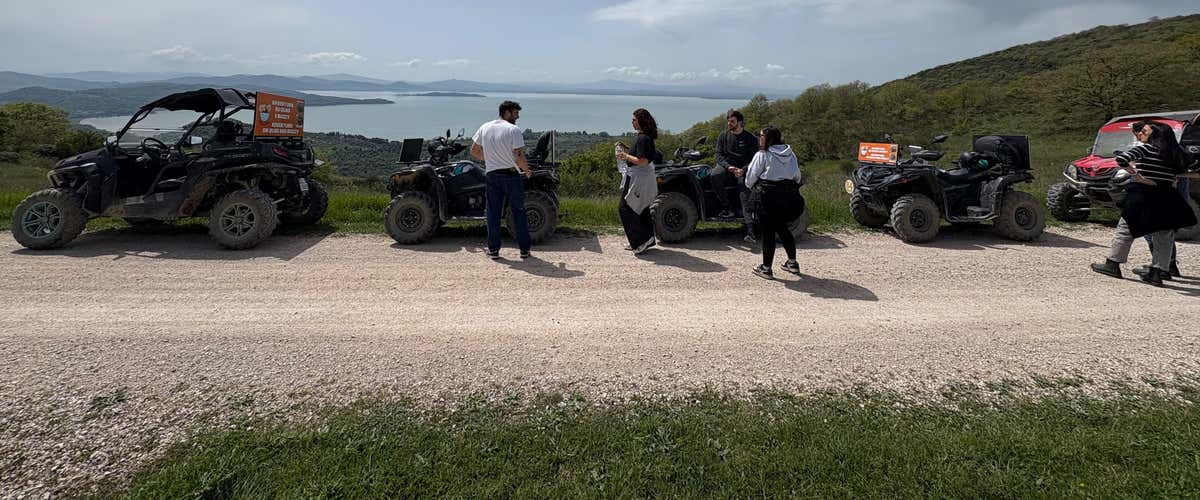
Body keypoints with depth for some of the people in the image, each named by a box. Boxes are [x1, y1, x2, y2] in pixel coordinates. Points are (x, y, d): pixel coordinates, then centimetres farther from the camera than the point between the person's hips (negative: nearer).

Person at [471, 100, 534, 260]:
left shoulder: (485, 128, 5)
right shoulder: (513, 130, -11)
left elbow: (474, 151, 10)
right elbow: (519, 157, -17)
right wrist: (527, 170, 0)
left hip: (491, 174, 4)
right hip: (511, 174, -4)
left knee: (493, 213, 9)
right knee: (518, 212, 6)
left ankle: (493, 250, 10)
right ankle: (524, 249, 9)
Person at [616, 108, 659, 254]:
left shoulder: (643, 138, -20)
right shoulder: (645, 137, 12)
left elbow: (642, 161, -26)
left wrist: (626, 156, -15)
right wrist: (626, 154, 12)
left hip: (638, 179, -11)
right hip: (641, 178, 11)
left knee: (625, 209, -5)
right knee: (641, 210, 17)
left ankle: (642, 240, -3)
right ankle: (648, 240, 25)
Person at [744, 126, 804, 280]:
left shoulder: (762, 155, -4)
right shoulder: (791, 154, 12)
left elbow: (750, 178, -4)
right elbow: (798, 177, 15)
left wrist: (753, 188, 16)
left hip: (768, 197, -6)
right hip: (790, 196, 6)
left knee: (768, 232, 2)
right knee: (781, 227, 22)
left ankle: (766, 269, 7)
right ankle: (792, 263, 24)